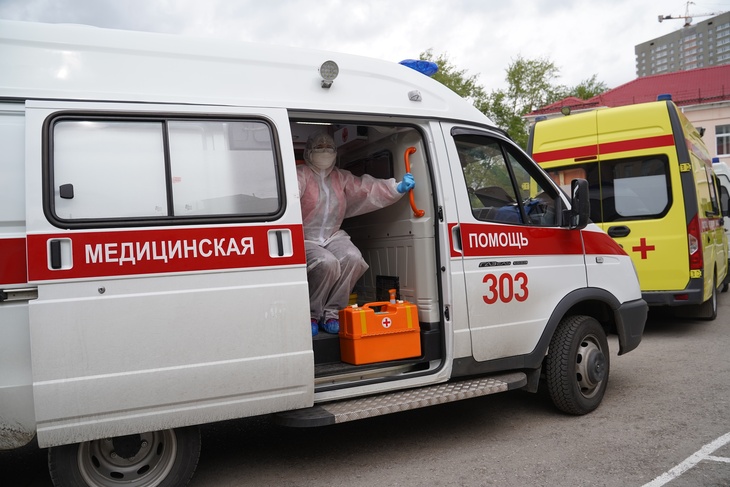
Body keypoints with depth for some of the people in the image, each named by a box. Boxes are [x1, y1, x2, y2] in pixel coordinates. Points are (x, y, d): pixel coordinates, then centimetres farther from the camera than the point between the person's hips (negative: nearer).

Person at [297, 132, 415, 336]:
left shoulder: (342, 177, 16)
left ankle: (331, 313, -15)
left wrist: (398, 188, -8)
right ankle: (311, 315, -13)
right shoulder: (300, 175, -4)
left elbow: (366, 188, 7)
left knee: (353, 258, -26)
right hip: (305, 239, -5)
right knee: (327, 262, -34)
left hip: (333, 237, 5)